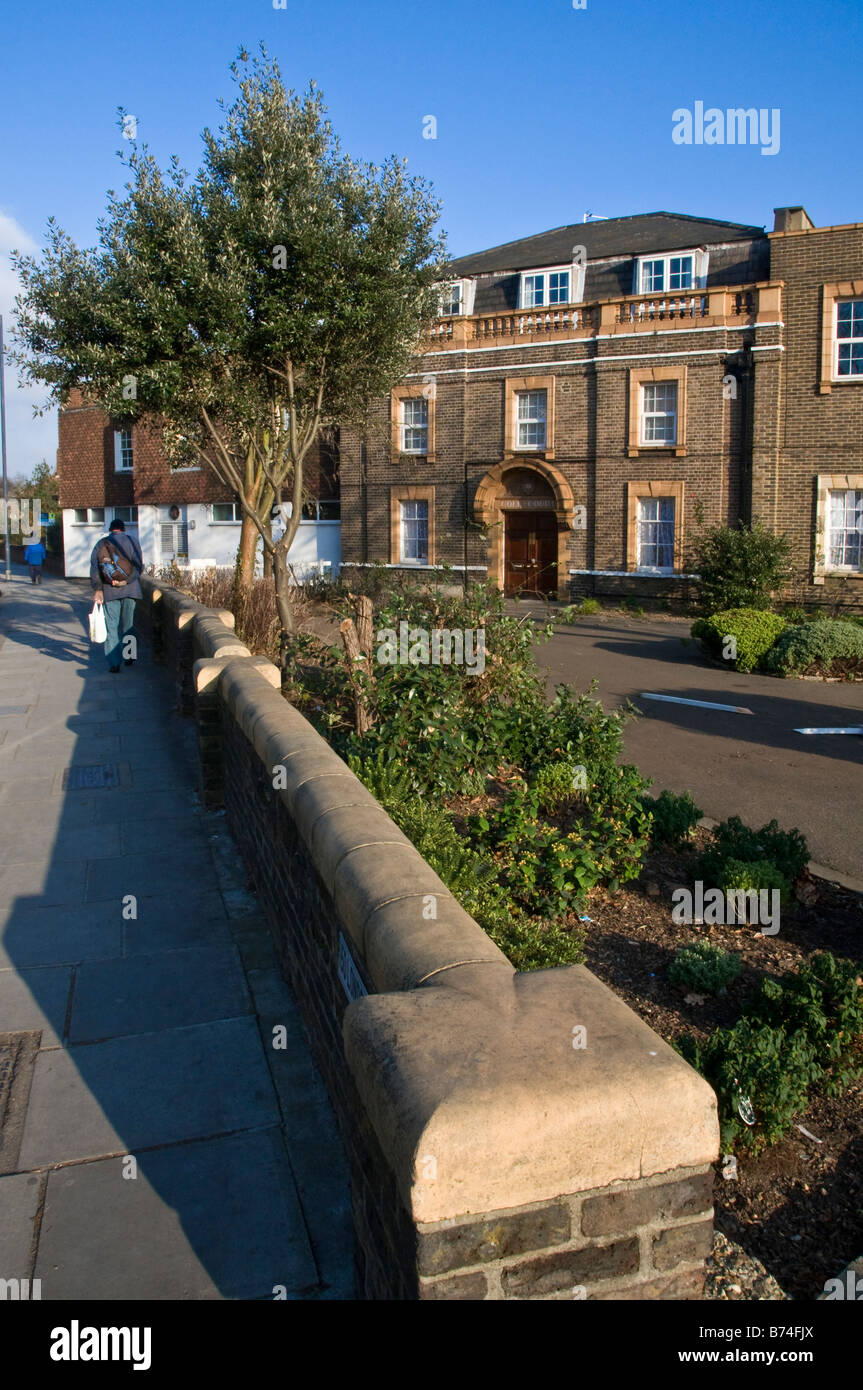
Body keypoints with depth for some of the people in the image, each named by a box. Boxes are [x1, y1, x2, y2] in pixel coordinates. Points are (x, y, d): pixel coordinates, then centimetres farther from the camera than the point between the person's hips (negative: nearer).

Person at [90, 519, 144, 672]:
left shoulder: (101, 544, 7)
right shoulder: (132, 541, 5)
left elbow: (94, 567, -3)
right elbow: (139, 564, -8)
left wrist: (98, 589, -6)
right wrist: (126, 580, -13)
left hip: (109, 591, 0)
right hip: (129, 590, 0)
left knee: (112, 626, 1)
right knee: (128, 625, 14)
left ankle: (114, 663, -5)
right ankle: (129, 657, 22)